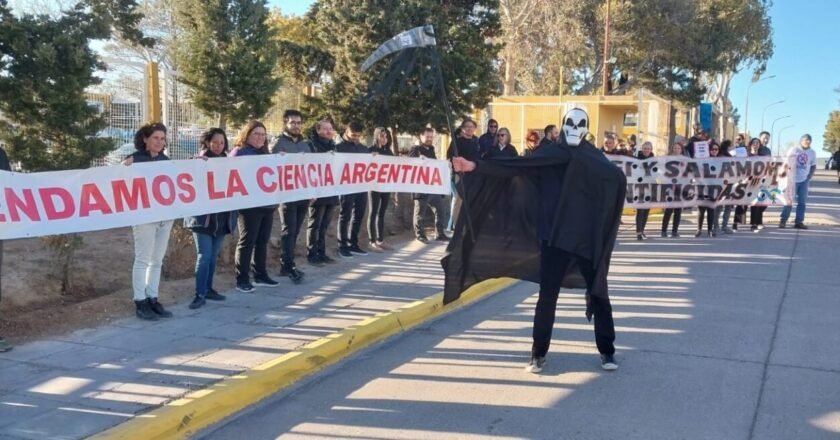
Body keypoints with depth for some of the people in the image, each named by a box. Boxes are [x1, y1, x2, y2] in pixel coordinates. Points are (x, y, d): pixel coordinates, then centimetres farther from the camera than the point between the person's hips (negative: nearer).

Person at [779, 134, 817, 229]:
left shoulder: (812, 153, 7)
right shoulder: (793, 150, -2)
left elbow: (814, 166, 15)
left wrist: (810, 176, 0)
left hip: (804, 180, 4)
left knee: (802, 202, 3)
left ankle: (799, 222, 8)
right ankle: (783, 221, 3)